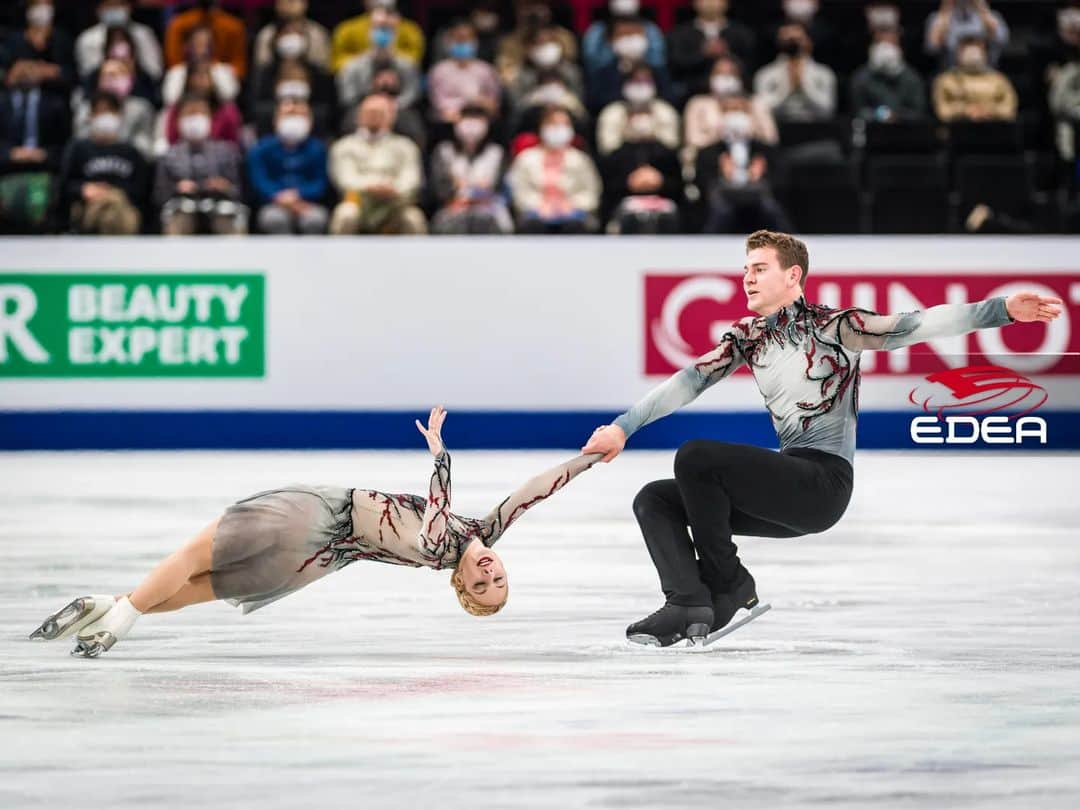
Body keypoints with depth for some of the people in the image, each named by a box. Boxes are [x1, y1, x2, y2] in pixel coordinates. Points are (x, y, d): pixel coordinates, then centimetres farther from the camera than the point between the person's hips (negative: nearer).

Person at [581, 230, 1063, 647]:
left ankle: (728, 585, -8)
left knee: (695, 458, -22)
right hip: (788, 485, 8)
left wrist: (1003, 309, -28)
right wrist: (623, 428, -2)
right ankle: (688, 604, -24)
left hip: (826, 483, -8)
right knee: (654, 500, -2)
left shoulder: (834, 326, -6)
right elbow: (689, 382, 8)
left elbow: (917, 326, -15)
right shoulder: (747, 336, 14)